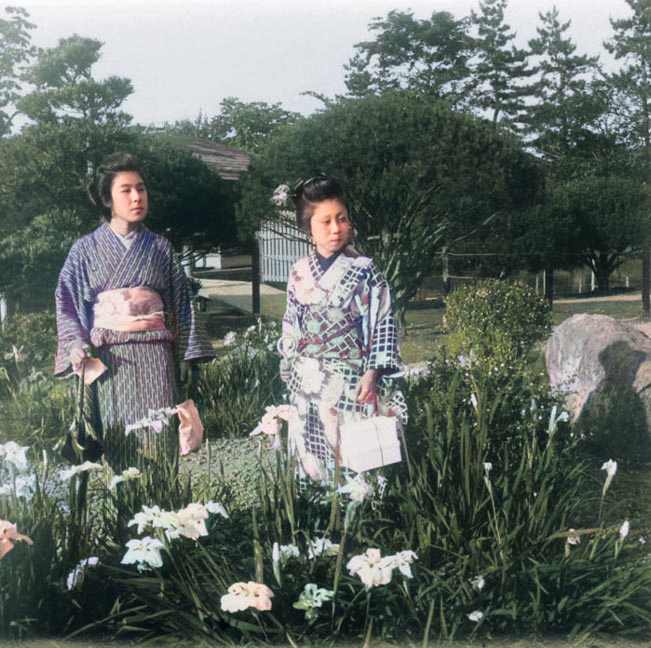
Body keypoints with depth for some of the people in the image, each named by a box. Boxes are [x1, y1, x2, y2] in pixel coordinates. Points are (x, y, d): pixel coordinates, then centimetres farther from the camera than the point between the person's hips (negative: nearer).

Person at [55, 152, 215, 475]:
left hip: (156, 354, 1)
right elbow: (66, 301, 8)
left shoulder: (160, 247, 12)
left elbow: (181, 302, 12)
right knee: (118, 439, -4)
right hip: (110, 359, -1)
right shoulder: (87, 248, 9)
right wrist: (76, 346, -7)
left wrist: (188, 354, 6)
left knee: (160, 437, -7)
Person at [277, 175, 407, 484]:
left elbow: (383, 323, -7)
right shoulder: (299, 272, 6)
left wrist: (373, 372, -14)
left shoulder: (363, 270, -6)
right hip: (308, 381, 4)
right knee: (311, 458, 8)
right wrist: (290, 372, 14)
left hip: (350, 378, -4)